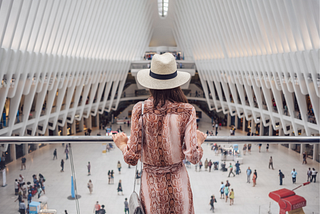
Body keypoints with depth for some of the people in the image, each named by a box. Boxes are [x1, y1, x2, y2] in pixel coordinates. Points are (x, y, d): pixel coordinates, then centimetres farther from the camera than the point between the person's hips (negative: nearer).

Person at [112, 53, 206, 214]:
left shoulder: (140, 110, -13)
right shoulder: (186, 111, -13)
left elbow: (132, 158, -13)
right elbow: (193, 157, -15)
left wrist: (121, 144, 8)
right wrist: (199, 141, 6)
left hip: (152, 182, 0)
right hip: (178, 181, 0)